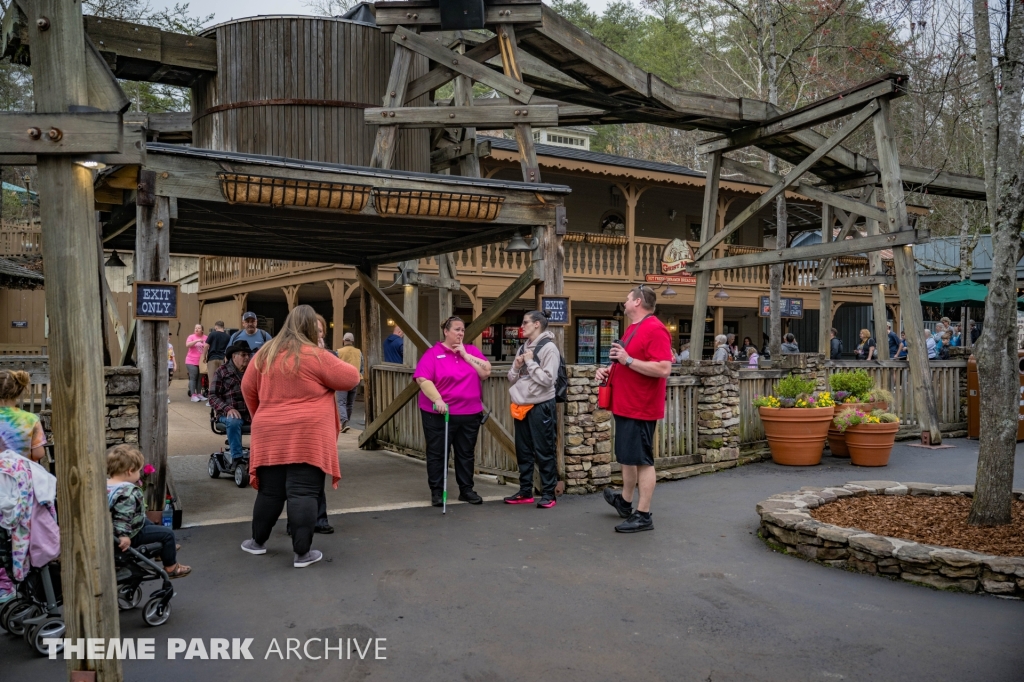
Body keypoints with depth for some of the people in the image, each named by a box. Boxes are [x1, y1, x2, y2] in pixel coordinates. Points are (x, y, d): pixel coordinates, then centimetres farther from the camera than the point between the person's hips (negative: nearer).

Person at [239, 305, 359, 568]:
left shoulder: (265, 354, 7)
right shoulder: (315, 356, -10)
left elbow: (248, 388, 16)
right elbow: (351, 378, -4)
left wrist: (260, 416, 30)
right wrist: (329, 372, 17)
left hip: (270, 435, 5)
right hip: (307, 437, -5)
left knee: (270, 490, 16)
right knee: (303, 493, -2)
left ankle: (258, 541, 30)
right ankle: (302, 553, 3)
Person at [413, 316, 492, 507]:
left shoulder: (472, 350, 8)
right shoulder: (433, 353, -4)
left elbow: (486, 372, -4)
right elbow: (422, 379, -14)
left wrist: (465, 354, -7)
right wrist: (437, 400, -25)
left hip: (470, 414, 4)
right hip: (438, 414, -3)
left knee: (466, 453, 12)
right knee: (437, 454, 4)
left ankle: (466, 490, 22)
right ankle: (437, 492, 13)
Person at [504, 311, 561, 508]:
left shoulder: (549, 348, -9)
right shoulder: (523, 348, 13)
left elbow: (547, 379, -19)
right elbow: (511, 379, 15)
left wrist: (530, 362, -12)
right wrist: (516, 366, -4)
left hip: (540, 407, -7)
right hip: (521, 406, 8)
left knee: (543, 452, -1)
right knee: (523, 452, 12)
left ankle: (548, 494, 6)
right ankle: (525, 492, 21)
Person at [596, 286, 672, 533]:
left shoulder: (655, 330, -17)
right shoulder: (633, 328, 15)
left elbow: (664, 369, -26)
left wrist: (627, 360, -26)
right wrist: (609, 370, 10)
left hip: (640, 408, -10)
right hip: (625, 406, 10)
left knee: (642, 460, -2)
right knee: (627, 456, 21)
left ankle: (643, 516, 5)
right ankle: (625, 501, 36)